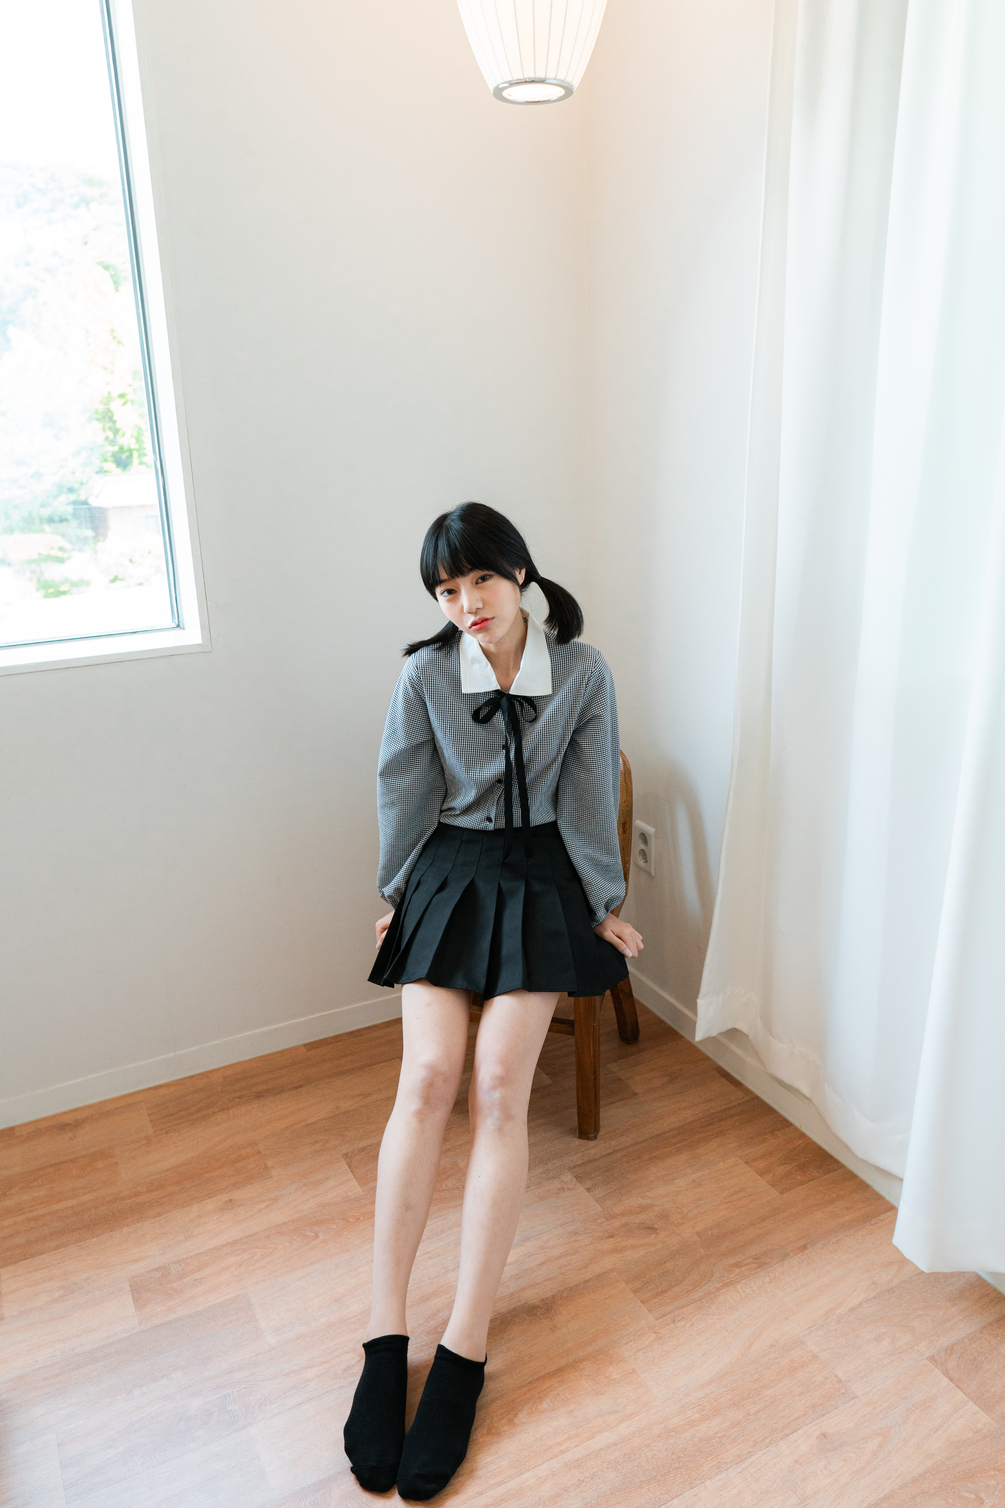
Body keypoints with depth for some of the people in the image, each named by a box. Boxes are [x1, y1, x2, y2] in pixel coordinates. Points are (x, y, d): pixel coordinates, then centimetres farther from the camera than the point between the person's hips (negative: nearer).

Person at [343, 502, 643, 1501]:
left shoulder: (582, 674, -6)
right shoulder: (424, 674, -5)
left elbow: (588, 800, -1)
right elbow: (404, 792, 3)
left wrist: (604, 905, 4)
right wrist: (394, 895, 9)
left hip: (539, 879, -1)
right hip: (449, 873, 1)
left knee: (499, 1085, -14)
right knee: (428, 1077, -14)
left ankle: (462, 1354, -9)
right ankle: (384, 1334, -7)